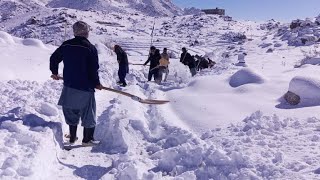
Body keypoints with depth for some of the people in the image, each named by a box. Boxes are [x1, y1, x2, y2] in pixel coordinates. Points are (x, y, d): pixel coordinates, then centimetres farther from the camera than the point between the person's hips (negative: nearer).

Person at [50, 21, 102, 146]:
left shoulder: (66, 45, 3)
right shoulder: (90, 48, -12)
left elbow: (53, 58, 14)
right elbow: (94, 69, -14)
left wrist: (54, 72, 30)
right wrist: (97, 83, 0)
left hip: (69, 86, 5)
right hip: (85, 87, -4)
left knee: (71, 112, 18)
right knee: (88, 114, 9)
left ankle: (72, 137, 26)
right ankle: (87, 139, 16)